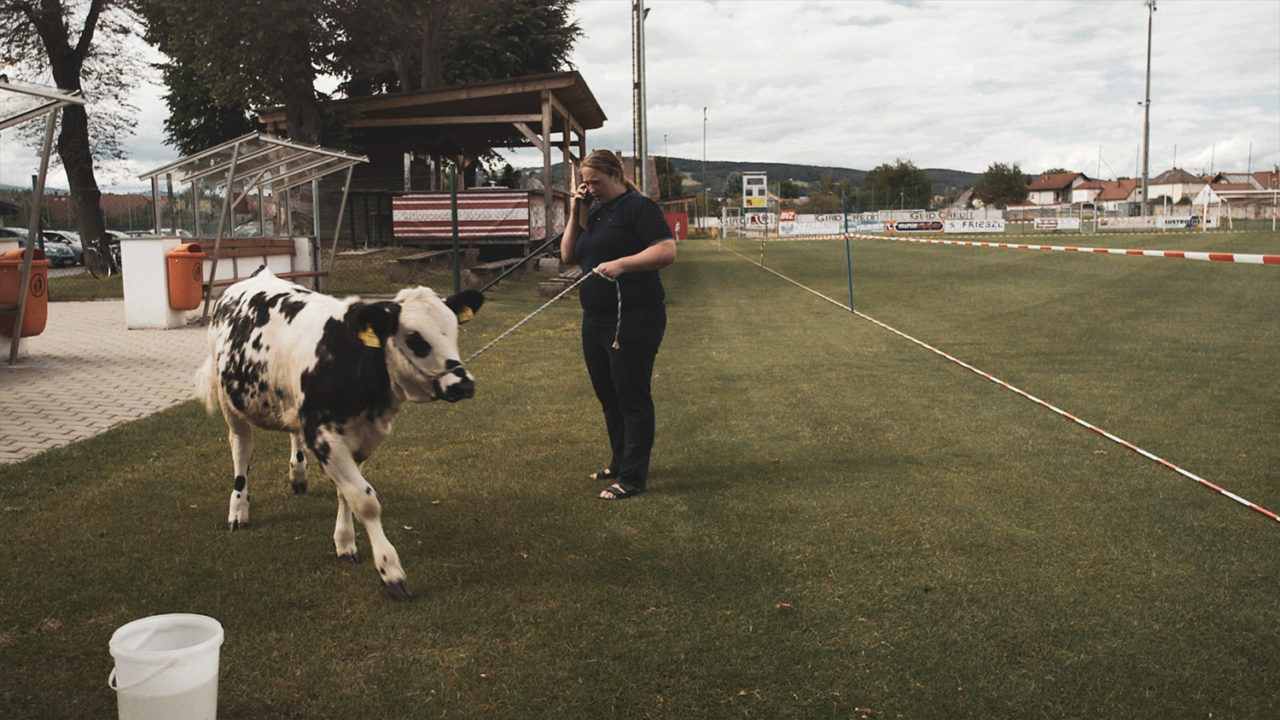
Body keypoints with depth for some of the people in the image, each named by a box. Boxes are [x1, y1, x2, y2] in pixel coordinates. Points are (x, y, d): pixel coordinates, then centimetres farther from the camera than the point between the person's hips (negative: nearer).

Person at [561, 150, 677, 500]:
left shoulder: (639, 207, -8)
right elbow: (568, 255, 14)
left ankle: (633, 478, 4)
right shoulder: (594, 213, 16)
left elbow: (667, 251, -19)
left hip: (633, 322, -9)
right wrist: (575, 214, 4)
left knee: (632, 399, -2)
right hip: (596, 321, 9)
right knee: (608, 396, 17)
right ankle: (619, 464, 31)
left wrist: (621, 264, -28)